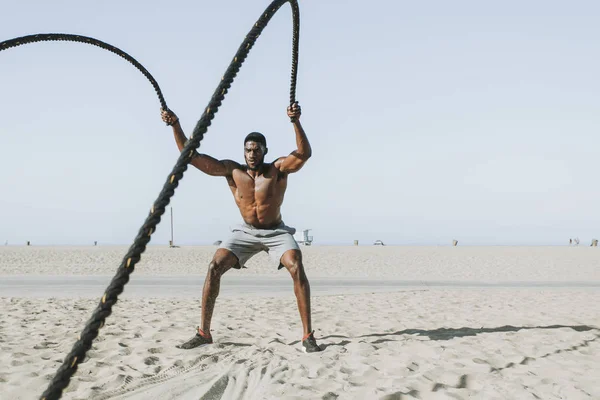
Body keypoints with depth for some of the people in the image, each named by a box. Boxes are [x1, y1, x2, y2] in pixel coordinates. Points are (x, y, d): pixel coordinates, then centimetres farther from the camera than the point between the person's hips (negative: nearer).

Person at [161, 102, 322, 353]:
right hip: (246, 232, 2)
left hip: (276, 232, -2)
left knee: (297, 269, -27)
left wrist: (296, 122, -54)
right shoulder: (232, 171, -13)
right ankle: (203, 333, -2)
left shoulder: (278, 169, -19)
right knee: (214, 269, -14)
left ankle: (308, 336, -21)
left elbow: (304, 154, -38)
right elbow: (191, 156, -17)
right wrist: (175, 126, -30)